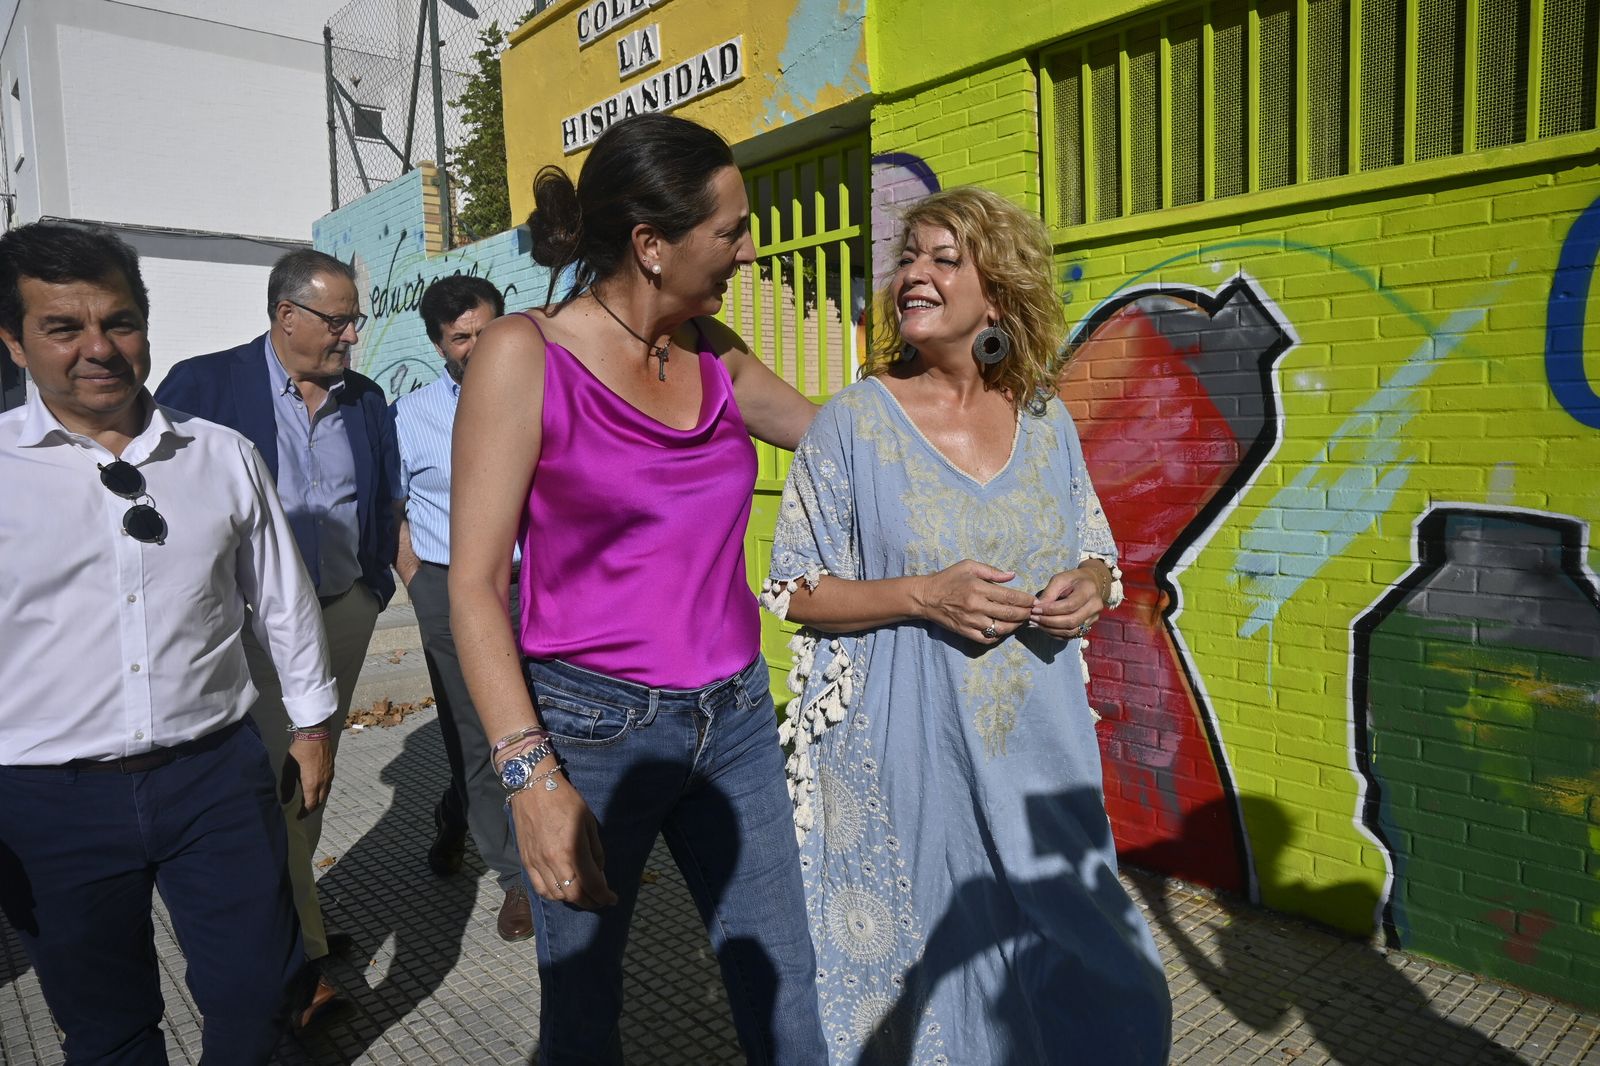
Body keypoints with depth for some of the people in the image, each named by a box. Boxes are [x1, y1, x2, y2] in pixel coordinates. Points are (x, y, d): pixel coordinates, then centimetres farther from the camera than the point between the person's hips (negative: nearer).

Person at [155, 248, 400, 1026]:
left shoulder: (366, 400, 7)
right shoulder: (202, 385, -8)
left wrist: (375, 588, 10)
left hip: (345, 614, 5)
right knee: (277, 781, -1)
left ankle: (290, 911, 35)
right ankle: (300, 953, 12)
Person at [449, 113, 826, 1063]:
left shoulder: (711, 352, 6)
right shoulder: (526, 354, -9)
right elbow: (477, 583, -11)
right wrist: (532, 775, -17)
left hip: (736, 718, 5)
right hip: (591, 724, -4)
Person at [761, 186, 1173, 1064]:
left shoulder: (1046, 419, 4)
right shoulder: (854, 421, -7)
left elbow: (1095, 556, 15)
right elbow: (793, 590, -6)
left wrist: (1091, 586, -8)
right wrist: (923, 596, -19)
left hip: (1038, 748, 4)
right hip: (905, 757, -3)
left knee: (1097, 987, 14)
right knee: (922, 971, 10)